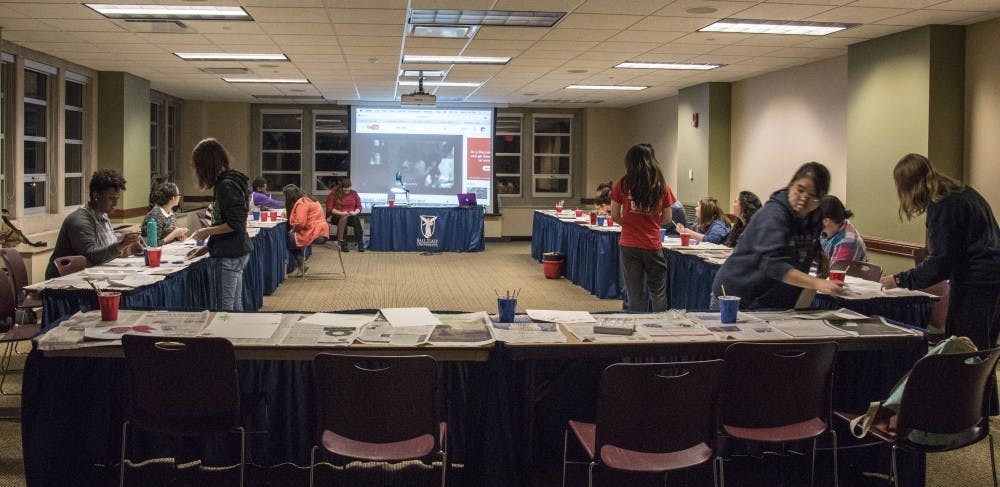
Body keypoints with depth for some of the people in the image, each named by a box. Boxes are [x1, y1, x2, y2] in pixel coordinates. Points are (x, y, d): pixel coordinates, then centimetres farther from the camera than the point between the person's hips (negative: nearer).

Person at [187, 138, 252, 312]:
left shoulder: (227, 185, -16)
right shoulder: (224, 182, 14)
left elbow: (235, 224, -22)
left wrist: (208, 231, -10)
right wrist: (207, 247, 20)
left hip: (228, 256, -10)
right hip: (236, 253, 10)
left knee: (224, 309, -4)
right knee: (235, 307, 14)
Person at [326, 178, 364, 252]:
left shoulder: (354, 193, 10)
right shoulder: (333, 194, 0)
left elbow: (359, 207, 9)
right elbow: (329, 208, -4)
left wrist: (355, 212, -14)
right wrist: (341, 213, -18)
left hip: (351, 216, 2)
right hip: (337, 216, -2)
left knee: (356, 219, -33)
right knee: (343, 218, -38)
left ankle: (360, 243, -41)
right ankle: (342, 243, -43)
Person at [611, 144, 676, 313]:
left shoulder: (623, 184, -4)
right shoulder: (661, 186, 0)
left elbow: (615, 216, 1)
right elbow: (666, 218, 6)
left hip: (629, 245, 0)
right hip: (653, 246, 0)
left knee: (634, 294, 8)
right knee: (658, 292, 12)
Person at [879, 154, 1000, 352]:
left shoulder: (944, 206, -16)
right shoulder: (960, 192, 13)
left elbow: (941, 263, -18)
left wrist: (900, 280, -11)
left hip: (976, 285, -10)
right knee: (982, 353, 11)